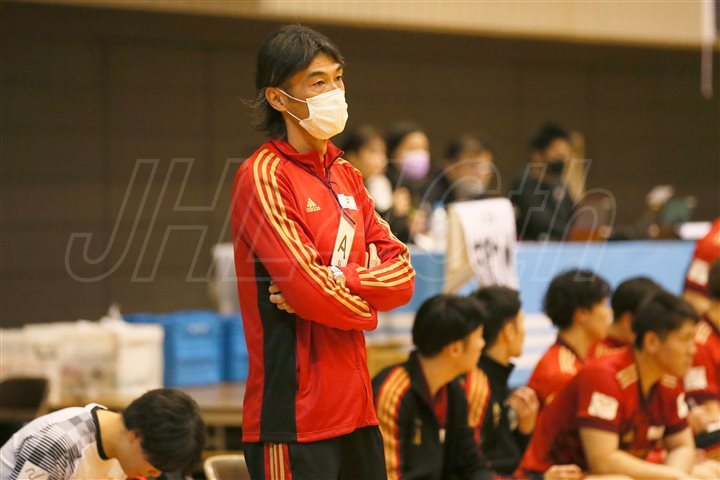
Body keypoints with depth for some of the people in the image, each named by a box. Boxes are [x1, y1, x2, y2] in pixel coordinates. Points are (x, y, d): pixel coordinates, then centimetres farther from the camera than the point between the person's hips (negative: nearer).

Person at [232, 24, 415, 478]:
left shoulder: (345, 174, 14)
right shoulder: (264, 176, -9)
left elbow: (402, 272, 7)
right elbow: (312, 292, -18)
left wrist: (340, 281, -10)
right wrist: (366, 307, 1)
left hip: (355, 406, 8)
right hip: (295, 417, -8)